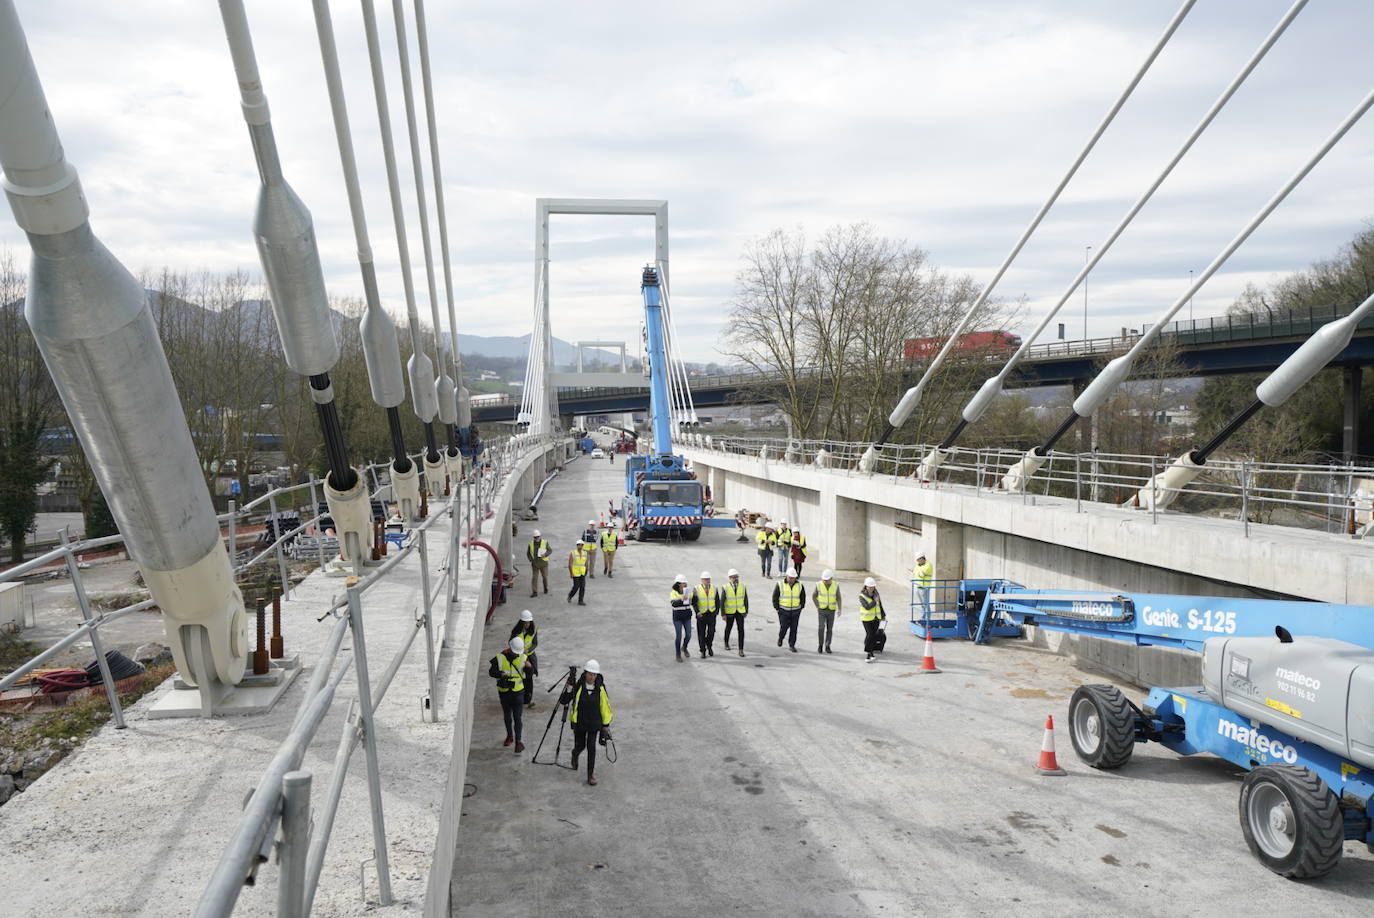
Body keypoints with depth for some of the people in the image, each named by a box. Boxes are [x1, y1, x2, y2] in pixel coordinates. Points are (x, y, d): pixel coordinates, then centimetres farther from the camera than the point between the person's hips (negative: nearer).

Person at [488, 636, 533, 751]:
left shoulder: (523, 658, -5)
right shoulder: (499, 658, -9)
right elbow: (491, 672, -8)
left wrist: (528, 667, -22)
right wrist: (501, 674, -26)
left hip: (518, 691, -1)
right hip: (504, 692, 1)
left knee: (517, 717, -7)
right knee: (507, 716, 17)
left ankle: (518, 740, -3)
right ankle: (510, 736, 36)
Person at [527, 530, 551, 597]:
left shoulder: (544, 542, -7)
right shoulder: (531, 543, -1)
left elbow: (550, 550, -1)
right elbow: (528, 553, 10)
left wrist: (545, 554, -21)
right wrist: (531, 560, -5)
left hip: (543, 563, -1)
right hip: (535, 564, 1)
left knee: (545, 577, 10)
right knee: (534, 577, -5)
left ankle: (546, 588, 35)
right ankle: (534, 592, -2)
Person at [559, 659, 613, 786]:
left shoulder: (600, 688, -8)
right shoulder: (577, 686, -14)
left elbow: (605, 706, 2)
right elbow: (563, 701, -14)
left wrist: (606, 725, 5)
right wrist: (569, 687, -28)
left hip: (594, 723, 0)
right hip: (579, 723, 0)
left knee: (591, 747, -3)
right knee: (580, 746, 12)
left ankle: (591, 775, 10)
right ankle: (575, 755, 50)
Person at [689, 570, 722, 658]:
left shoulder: (714, 589, 4)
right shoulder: (696, 589, -5)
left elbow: (718, 602, 11)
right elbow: (693, 602, -4)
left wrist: (717, 611, 2)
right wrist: (697, 612, -15)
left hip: (712, 614, 2)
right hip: (701, 614, -2)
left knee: (711, 632, -1)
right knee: (701, 633, 1)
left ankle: (709, 646, 24)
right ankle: (703, 651, 14)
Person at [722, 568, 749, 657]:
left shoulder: (742, 586, -4)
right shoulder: (725, 587, -11)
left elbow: (746, 599, 5)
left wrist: (746, 611, 7)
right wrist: (723, 614, -11)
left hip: (740, 612, 1)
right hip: (729, 612, -1)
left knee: (741, 630, -6)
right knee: (728, 628, 18)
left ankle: (741, 650, -2)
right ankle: (726, 643, 43)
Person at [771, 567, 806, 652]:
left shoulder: (799, 586, -1)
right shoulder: (780, 585, -7)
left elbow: (803, 597, 10)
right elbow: (775, 597, -2)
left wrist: (801, 608, 5)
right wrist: (777, 609, -5)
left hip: (795, 611, 2)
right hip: (783, 610, -2)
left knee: (794, 628, 1)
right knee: (784, 627, -2)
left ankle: (791, 645, 11)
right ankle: (780, 637, 29)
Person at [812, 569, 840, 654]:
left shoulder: (836, 585, -9)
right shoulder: (818, 585, -12)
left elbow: (838, 598, -5)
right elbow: (813, 596, -1)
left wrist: (839, 609, -17)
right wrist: (818, 607, -7)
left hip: (831, 610, 1)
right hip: (821, 610, -1)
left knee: (829, 629, 4)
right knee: (821, 627, -13)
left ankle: (827, 647, 17)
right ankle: (820, 646, 4)